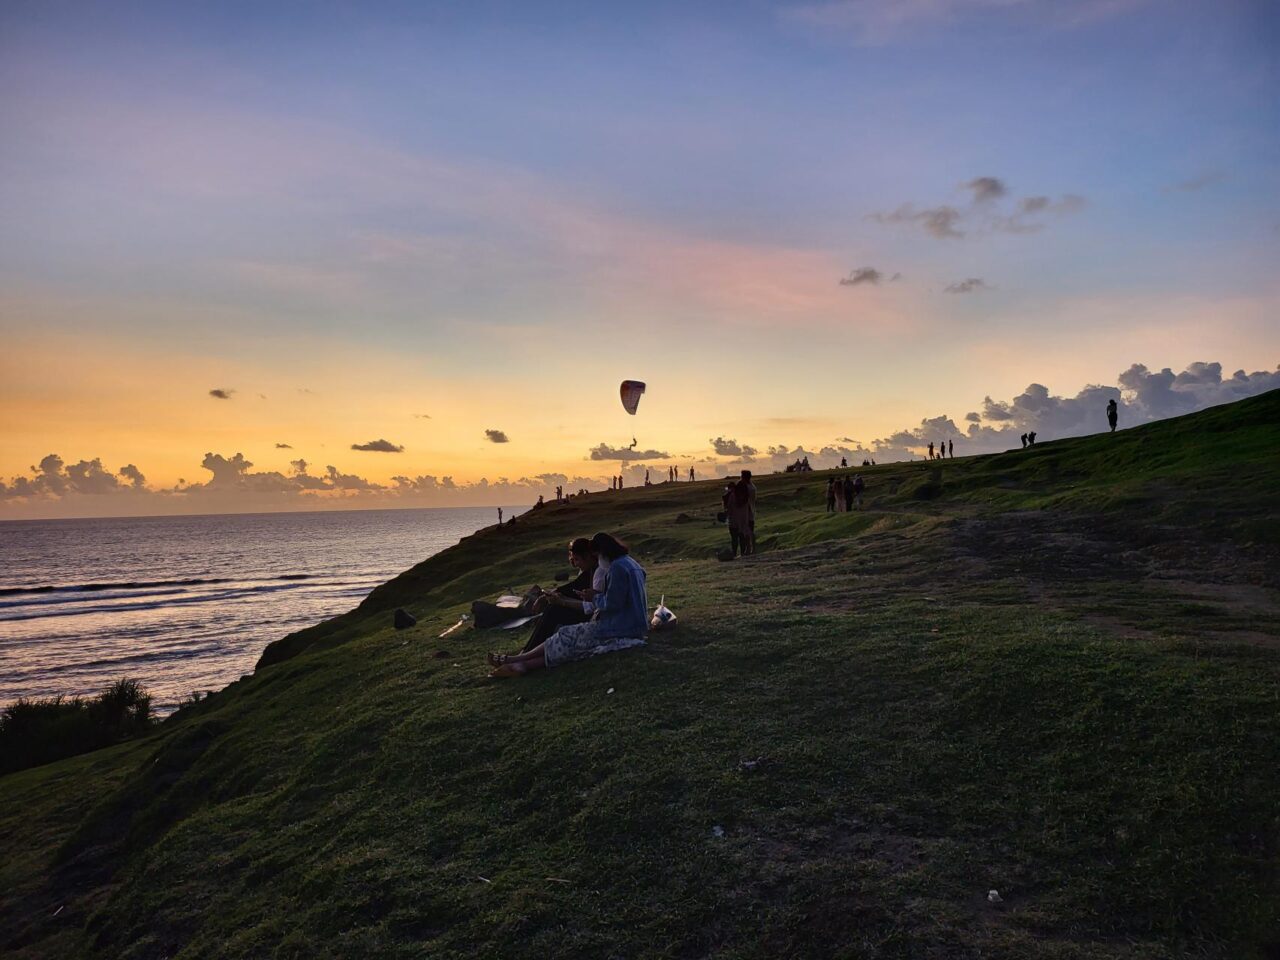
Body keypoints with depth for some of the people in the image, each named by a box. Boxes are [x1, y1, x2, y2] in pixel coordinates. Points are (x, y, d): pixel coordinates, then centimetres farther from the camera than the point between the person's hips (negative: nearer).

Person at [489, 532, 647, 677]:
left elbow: (611, 604, -18)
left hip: (621, 629, -9)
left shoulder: (618, 567, -17)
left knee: (568, 637, -2)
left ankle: (516, 660, 4)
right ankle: (524, 664, -9)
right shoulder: (629, 562, 16)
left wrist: (594, 599, 0)